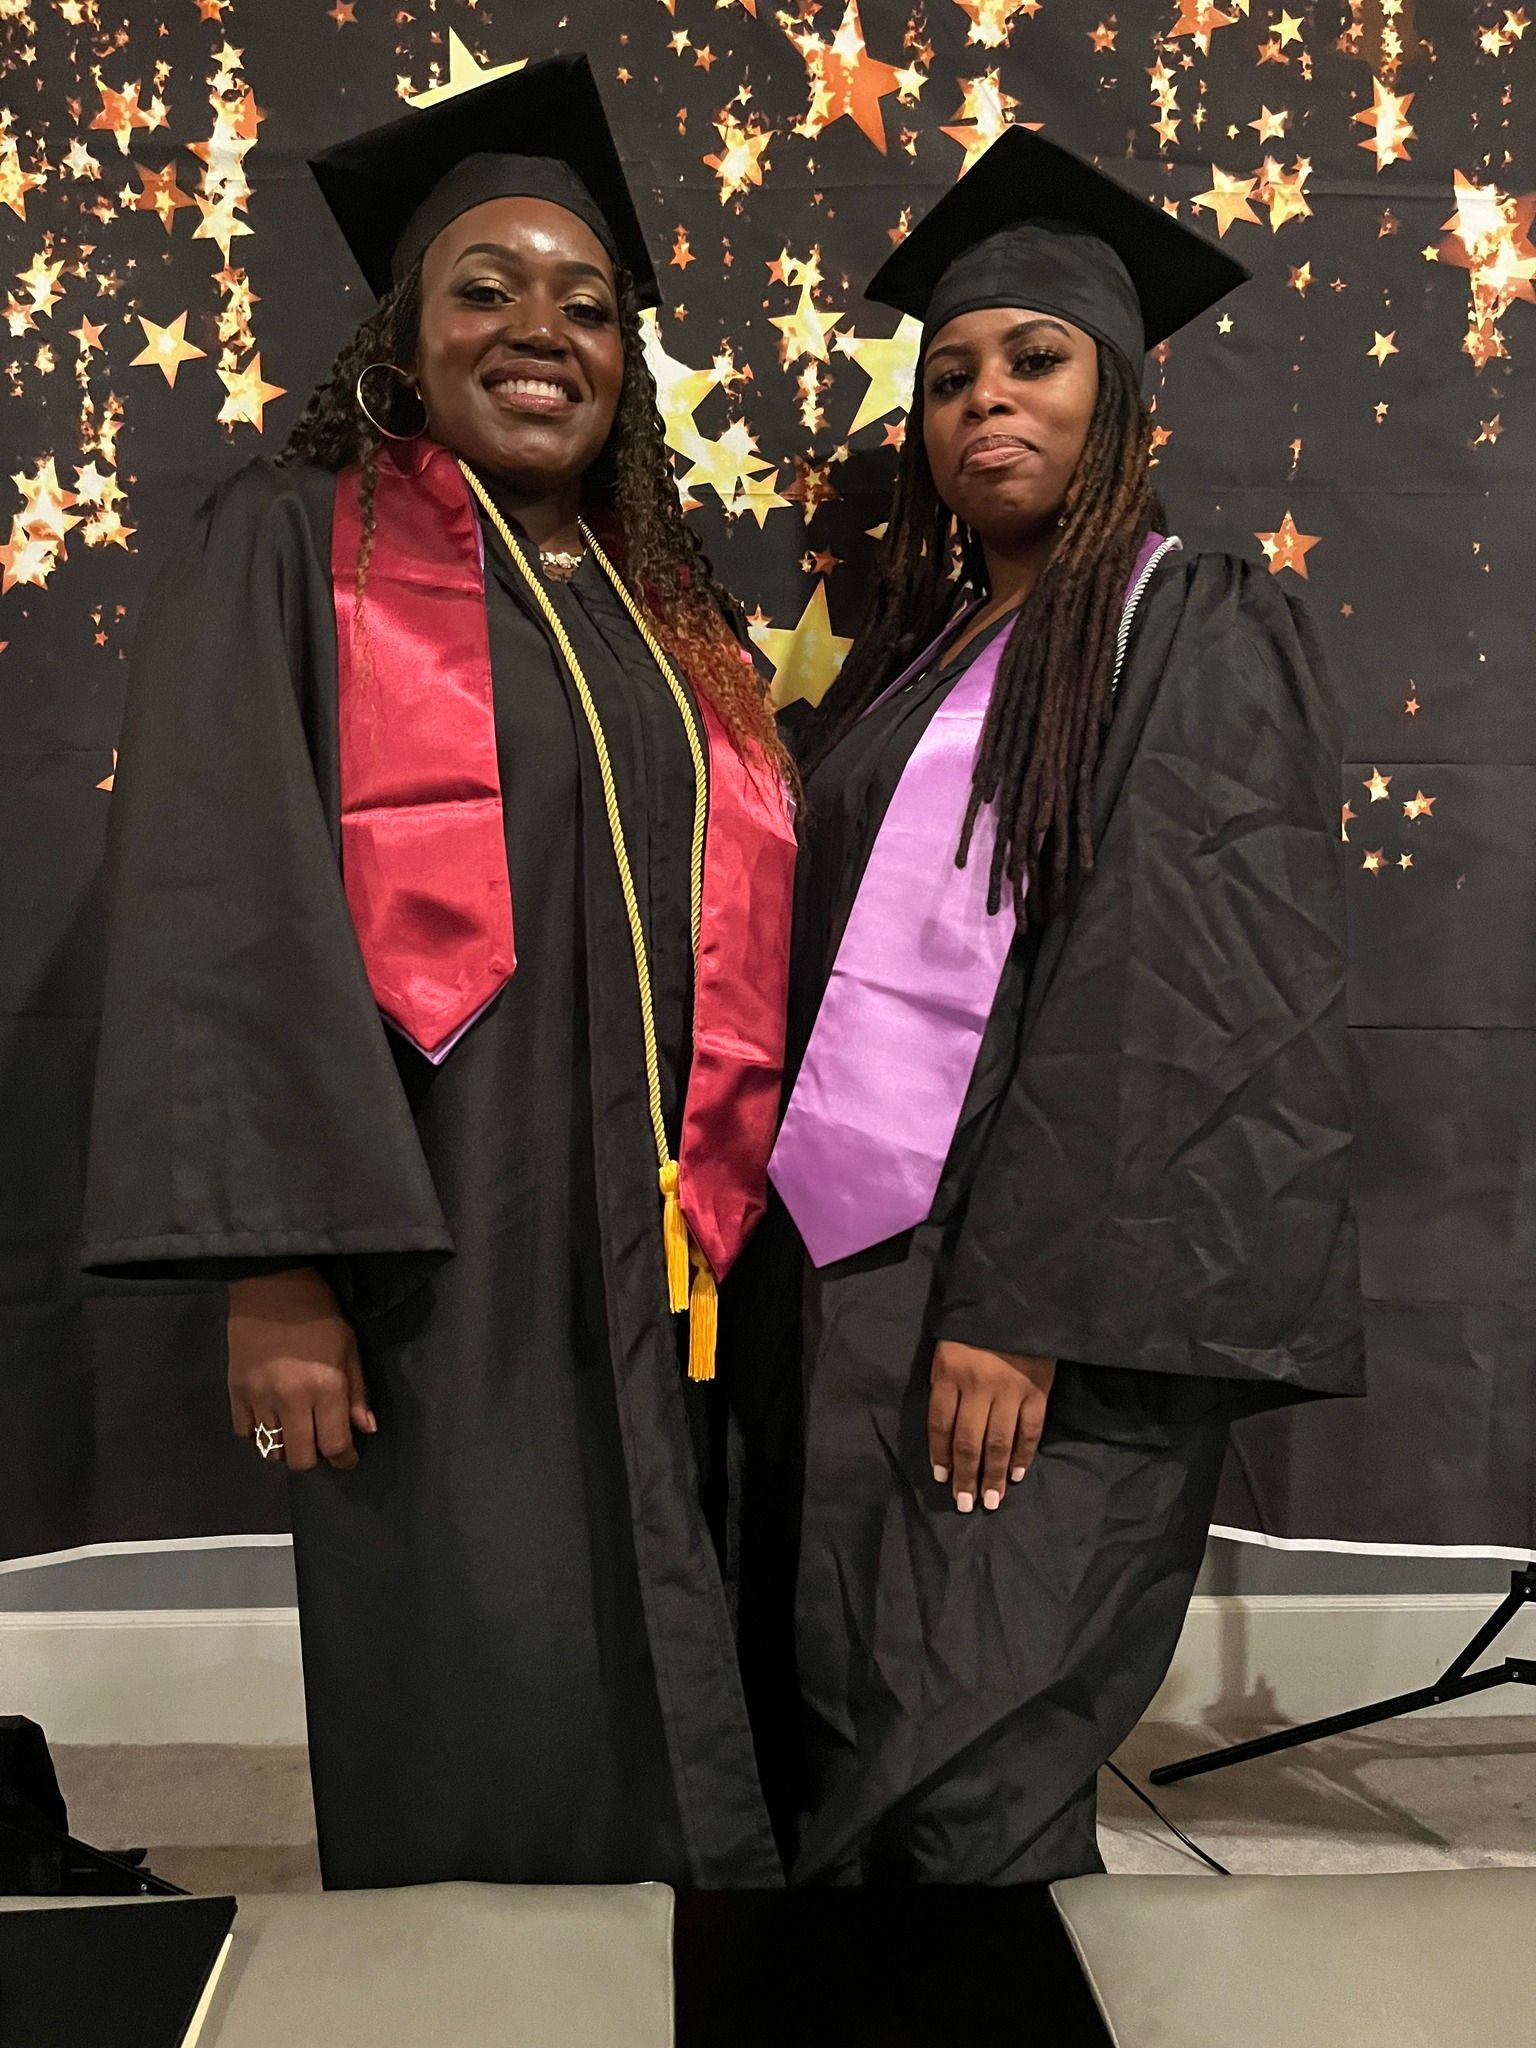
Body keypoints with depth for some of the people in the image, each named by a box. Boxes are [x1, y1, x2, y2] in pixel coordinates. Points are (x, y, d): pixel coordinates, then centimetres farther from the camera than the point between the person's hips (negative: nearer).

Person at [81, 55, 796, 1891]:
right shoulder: (293, 548, 3)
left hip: (667, 1274, 5)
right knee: (494, 1748, 0)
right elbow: (221, 907, -8)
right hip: (439, 1258, -4)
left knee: (675, 1752, 10)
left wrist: (733, 1231, 10)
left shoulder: (669, 617, 17)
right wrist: (273, 1261, -17)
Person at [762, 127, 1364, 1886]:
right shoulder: (922, 657, 19)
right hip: (861, 1264, 7)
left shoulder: (1201, 630, -1)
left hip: (1055, 1284, -6)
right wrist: (819, 1268, 10)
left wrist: (1022, 1306, -19)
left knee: (966, 1783, -6)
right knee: (851, 1733, 9)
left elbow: (1167, 993, -12)